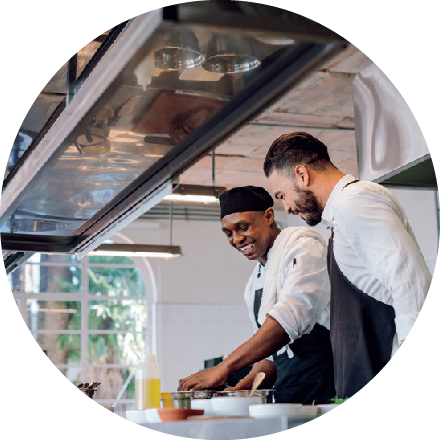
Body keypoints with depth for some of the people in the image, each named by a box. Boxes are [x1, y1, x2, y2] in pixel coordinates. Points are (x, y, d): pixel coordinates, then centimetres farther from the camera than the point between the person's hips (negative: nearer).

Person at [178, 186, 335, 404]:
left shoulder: (303, 245, -3)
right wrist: (240, 389, 4)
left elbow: (290, 318, -18)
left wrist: (223, 368, -21)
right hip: (287, 396, 7)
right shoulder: (255, 282, 21)